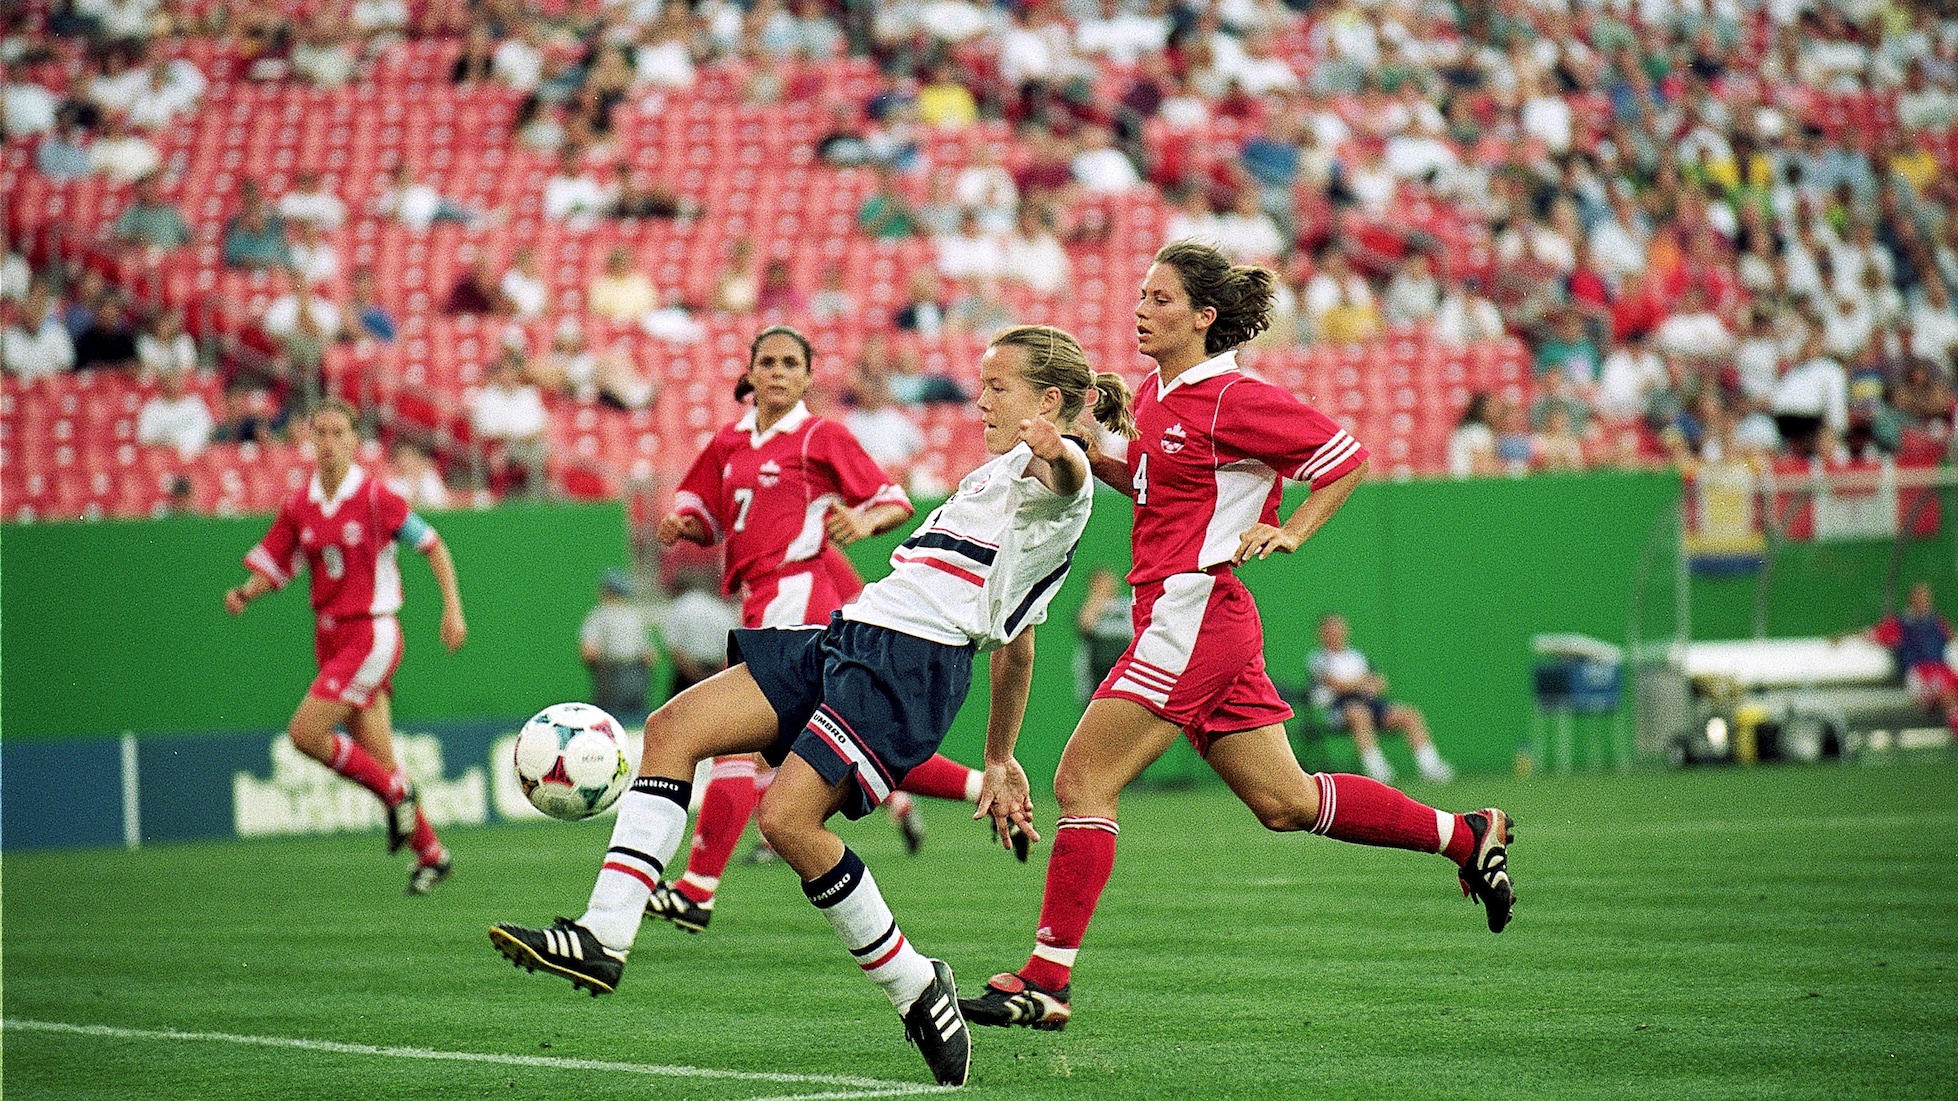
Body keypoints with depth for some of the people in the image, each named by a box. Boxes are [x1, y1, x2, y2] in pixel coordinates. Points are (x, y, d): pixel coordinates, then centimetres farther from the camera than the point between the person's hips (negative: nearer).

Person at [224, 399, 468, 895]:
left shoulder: (375, 497, -10)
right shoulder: (298, 506, 5)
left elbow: (434, 547, -5)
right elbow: (271, 568, 10)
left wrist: (453, 609, -10)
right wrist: (245, 593, -11)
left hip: (371, 635, -6)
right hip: (330, 638, 6)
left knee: (305, 733, -17)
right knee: (376, 756, 7)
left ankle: (395, 790, 3)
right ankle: (430, 854, 21)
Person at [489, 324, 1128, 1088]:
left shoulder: (1054, 464, -1)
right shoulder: (996, 478, 29)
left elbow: (1067, 476, -30)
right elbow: (1014, 641, 32)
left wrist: (1052, 452, -54)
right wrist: (998, 760, 33)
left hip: (914, 660, -10)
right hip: (852, 635, 10)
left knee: (789, 817, -22)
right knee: (672, 727, -4)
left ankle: (918, 993, -6)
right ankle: (604, 938, -11)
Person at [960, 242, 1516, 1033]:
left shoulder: (1232, 400, -12)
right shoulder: (1157, 394, 13)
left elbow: (1346, 457, -6)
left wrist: (1290, 533, -11)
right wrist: (1098, 460, 10)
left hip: (1192, 616, -10)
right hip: (1179, 617, 10)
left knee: (1081, 783, -10)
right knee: (1284, 802, 14)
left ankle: (1045, 983, -8)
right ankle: (1466, 836, 24)